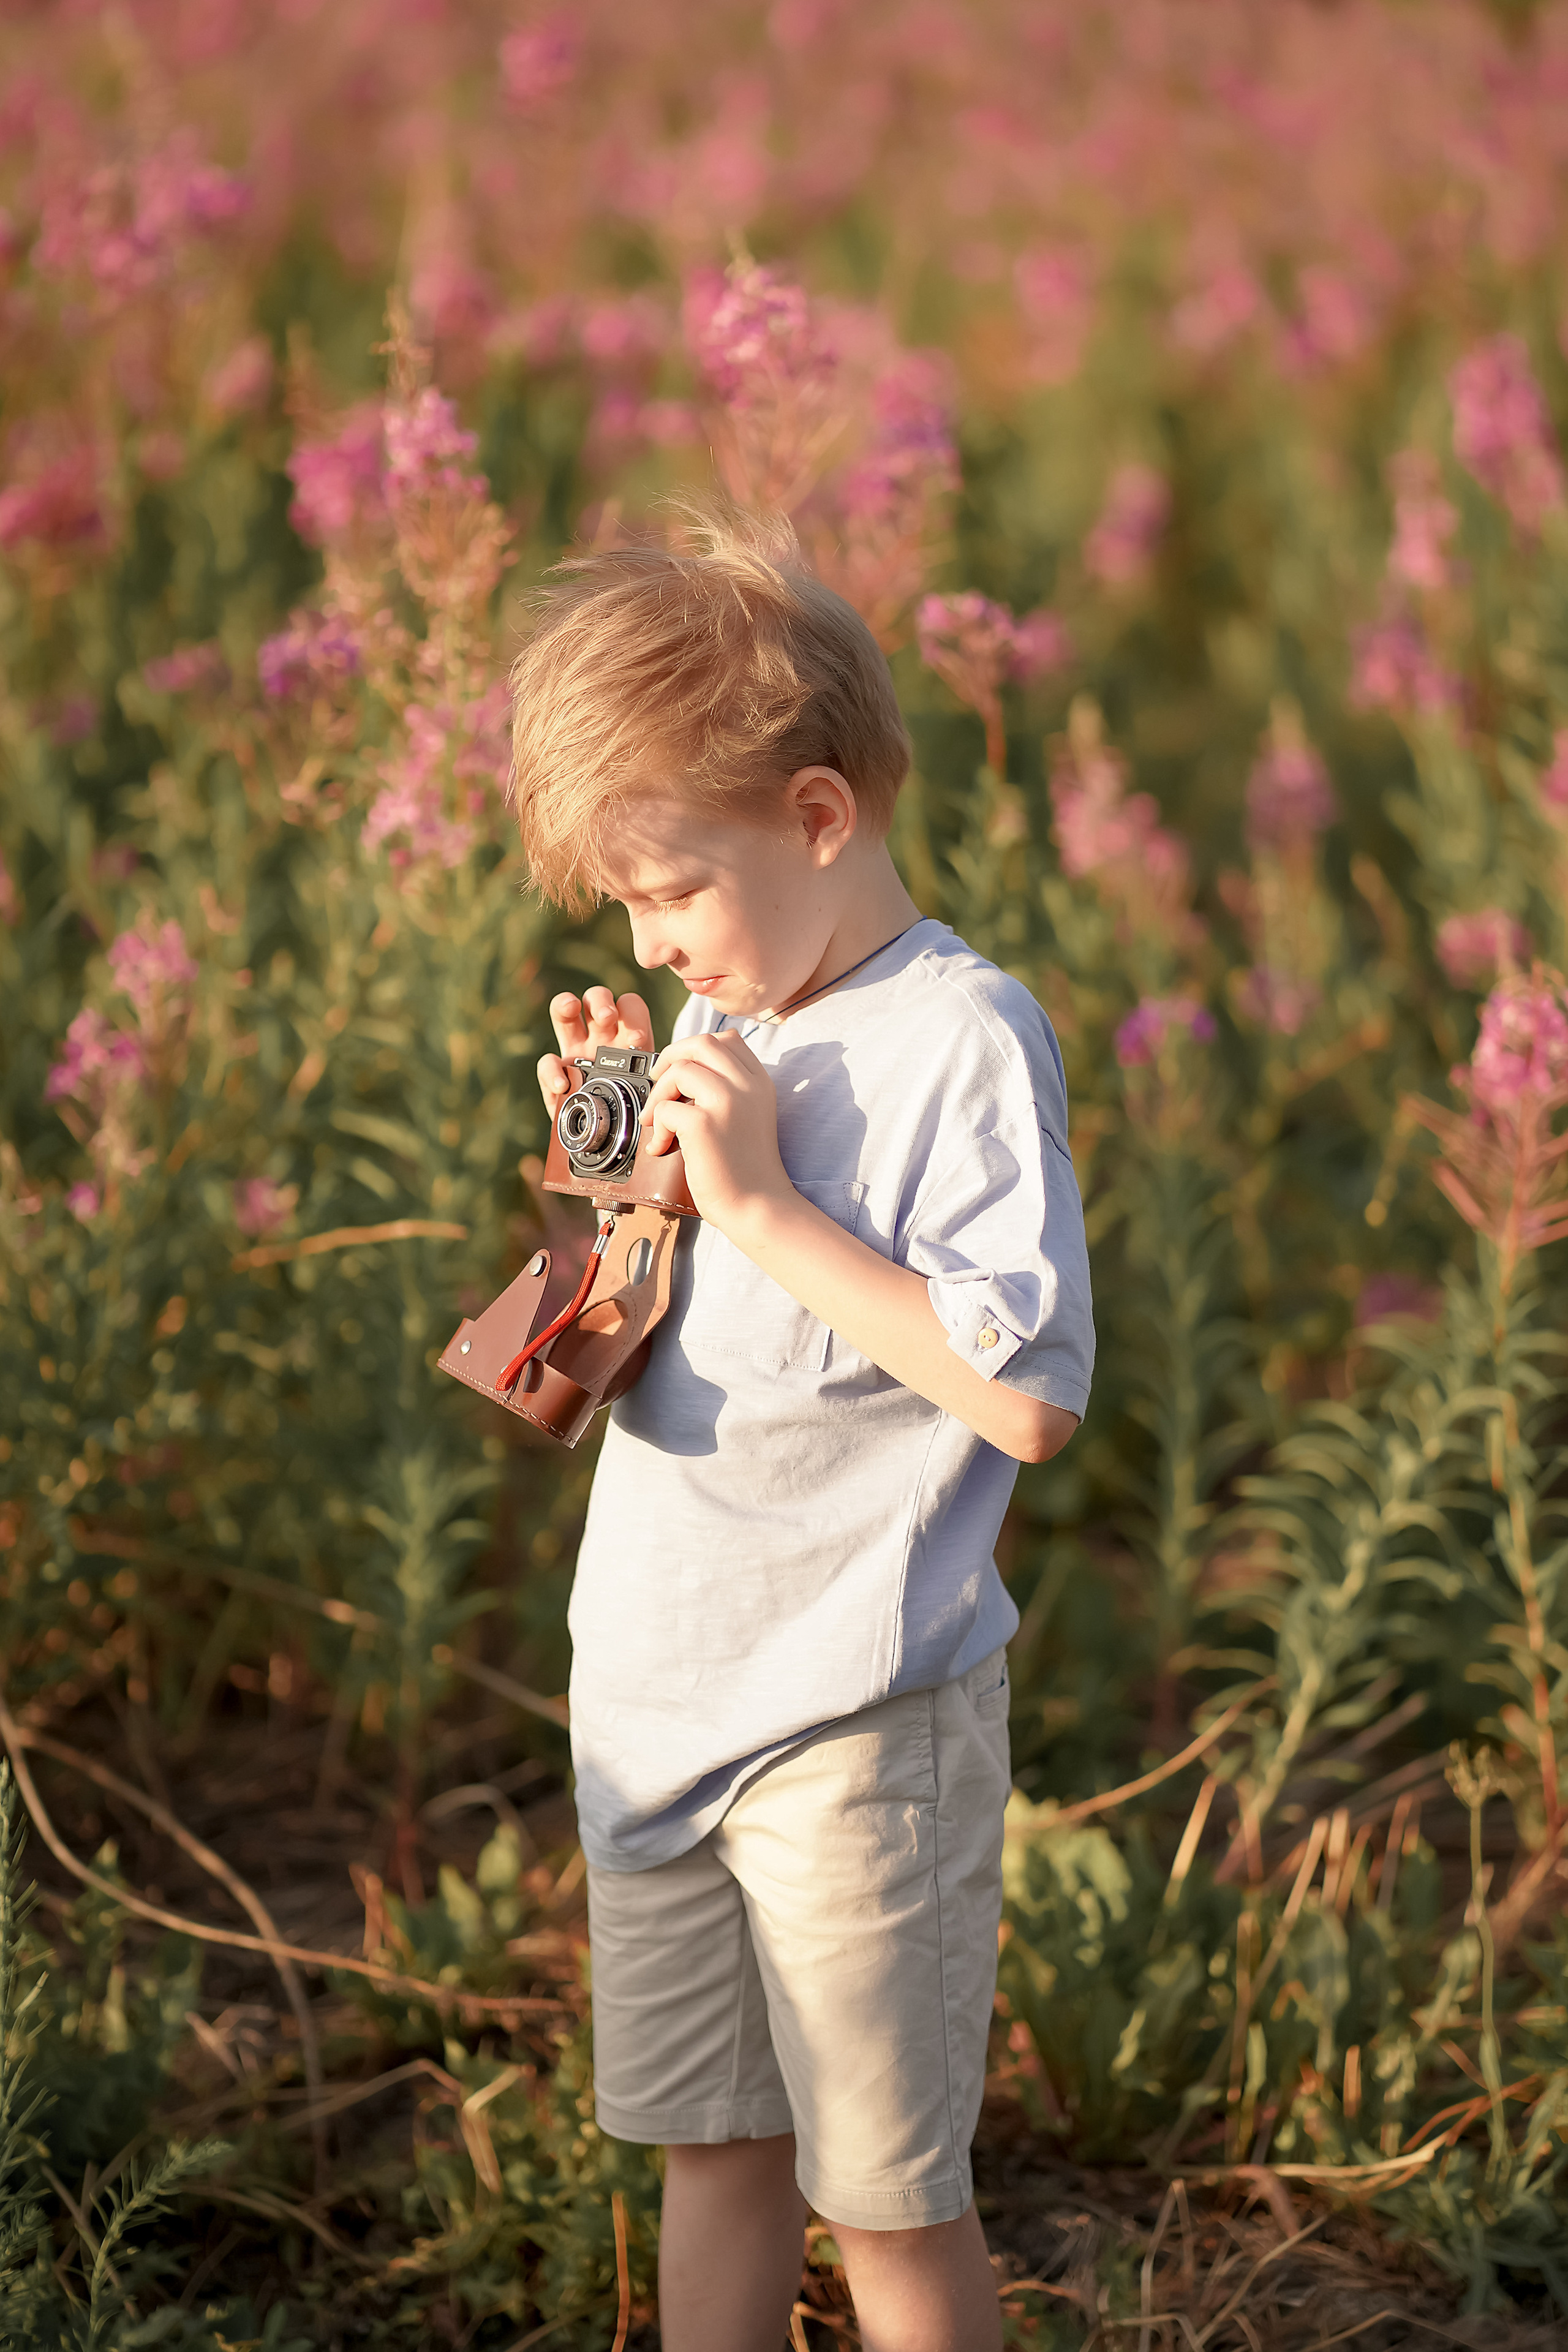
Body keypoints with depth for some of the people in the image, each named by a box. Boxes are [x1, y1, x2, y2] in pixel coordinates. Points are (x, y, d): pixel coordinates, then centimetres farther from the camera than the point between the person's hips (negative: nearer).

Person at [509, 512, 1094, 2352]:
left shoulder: (961, 1040, -16)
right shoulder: (728, 1021, 7)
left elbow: (1028, 1396, -25)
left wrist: (762, 1199, -22)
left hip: (853, 1727, -7)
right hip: (656, 1699, 7)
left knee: (884, 2194, 4)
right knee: (711, 2144, 17)